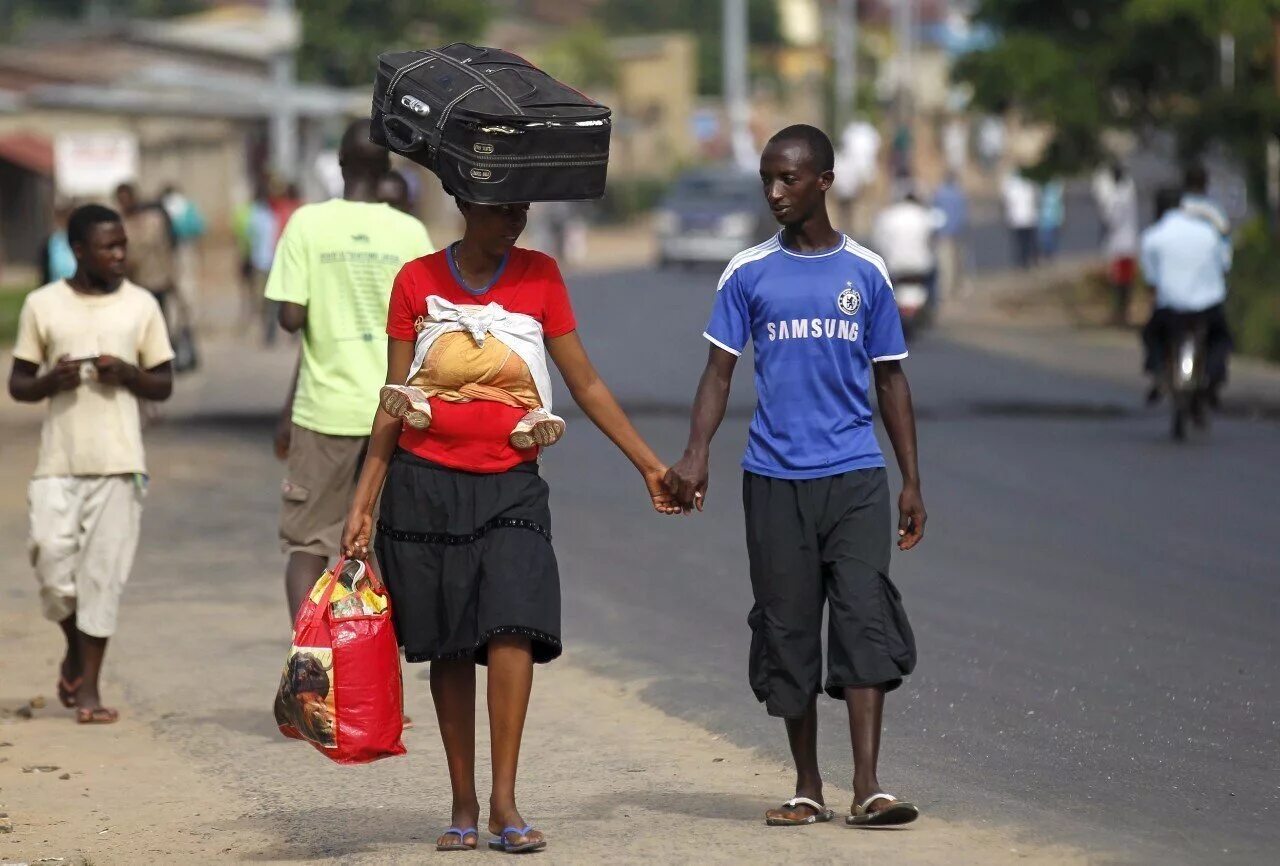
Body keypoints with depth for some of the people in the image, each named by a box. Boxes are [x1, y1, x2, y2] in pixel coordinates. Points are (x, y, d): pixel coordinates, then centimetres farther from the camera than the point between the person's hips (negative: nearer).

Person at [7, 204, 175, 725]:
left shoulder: (141, 306, 5)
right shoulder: (43, 305, 4)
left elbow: (163, 385, 9)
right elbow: (18, 384, 8)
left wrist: (127, 374, -11)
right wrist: (51, 381, -13)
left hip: (118, 461, 0)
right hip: (58, 461, 0)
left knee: (104, 571, -2)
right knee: (52, 557, -9)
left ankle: (88, 685, 5)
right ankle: (75, 647, 20)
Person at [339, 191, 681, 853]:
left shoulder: (539, 276, 5)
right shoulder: (418, 280, 4)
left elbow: (585, 384, 9)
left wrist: (648, 464, 6)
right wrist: (363, 501, 4)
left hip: (510, 485, 0)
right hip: (425, 483, 0)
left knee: (512, 629, -17)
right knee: (448, 647, 3)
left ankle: (504, 803, -15)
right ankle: (463, 806, 11)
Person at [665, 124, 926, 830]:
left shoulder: (866, 272, 7)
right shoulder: (749, 273, 6)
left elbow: (890, 379, 11)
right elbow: (720, 371, 4)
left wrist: (912, 480, 7)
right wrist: (695, 456, -11)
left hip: (855, 475, -1)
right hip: (775, 478, 1)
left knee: (865, 615, -12)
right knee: (787, 627, 4)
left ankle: (868, 786, -16)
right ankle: (807, 789, 13)